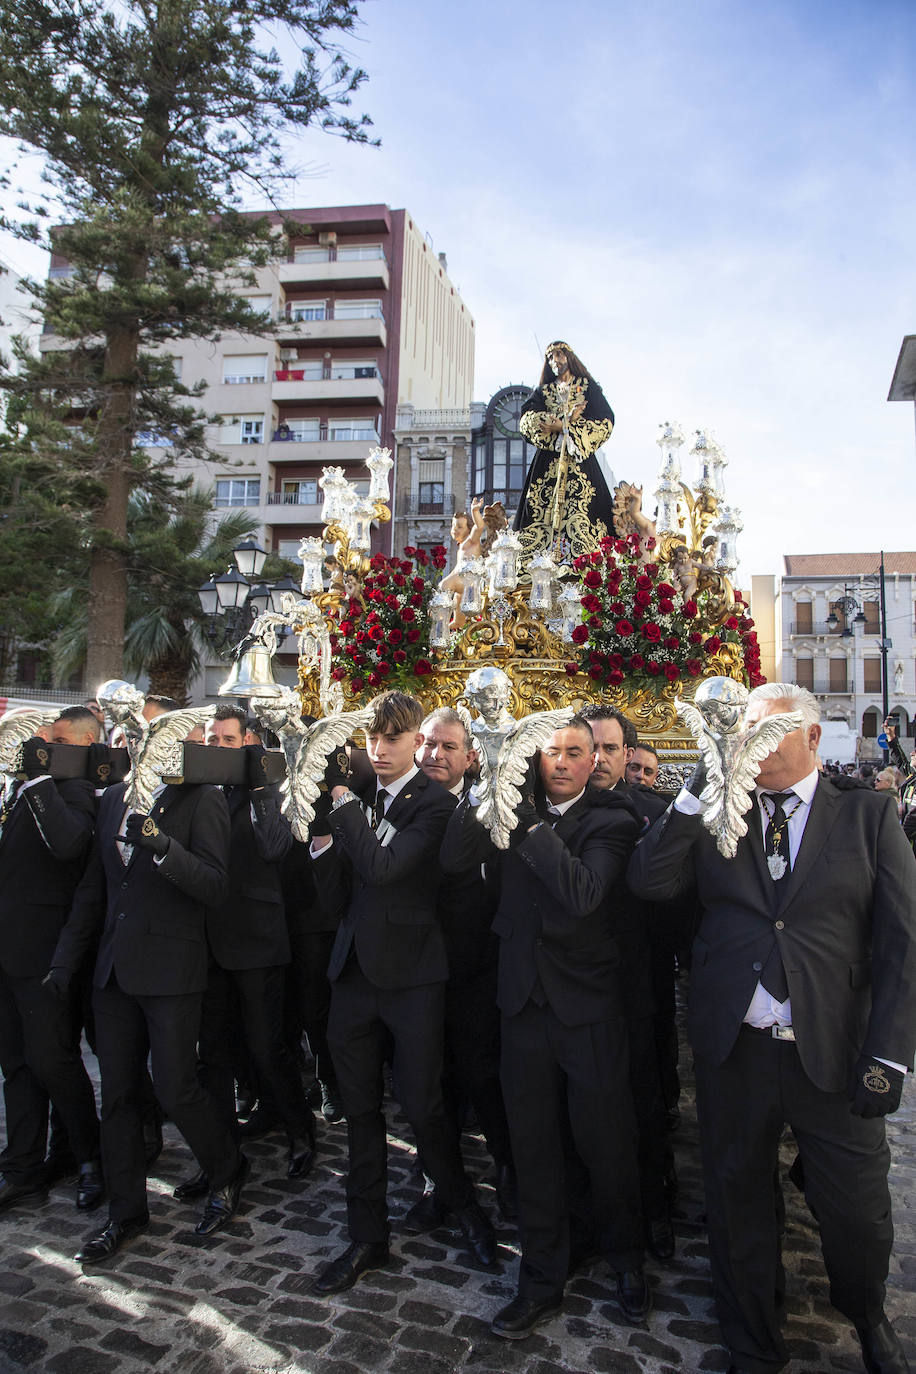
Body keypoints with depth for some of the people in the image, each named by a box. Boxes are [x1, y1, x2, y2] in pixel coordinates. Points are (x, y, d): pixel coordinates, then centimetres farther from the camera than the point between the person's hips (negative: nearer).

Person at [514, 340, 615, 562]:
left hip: (580, 460, -2)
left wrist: (563, 427, -7)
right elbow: (527, 419, 3)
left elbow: (605, 421, 0)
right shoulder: (543, 391, 21)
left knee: (581, 511, -17)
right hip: (548, 462, 3)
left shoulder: (588, 387, 14)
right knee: (542, 511, -11)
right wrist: (566, 420, -9)